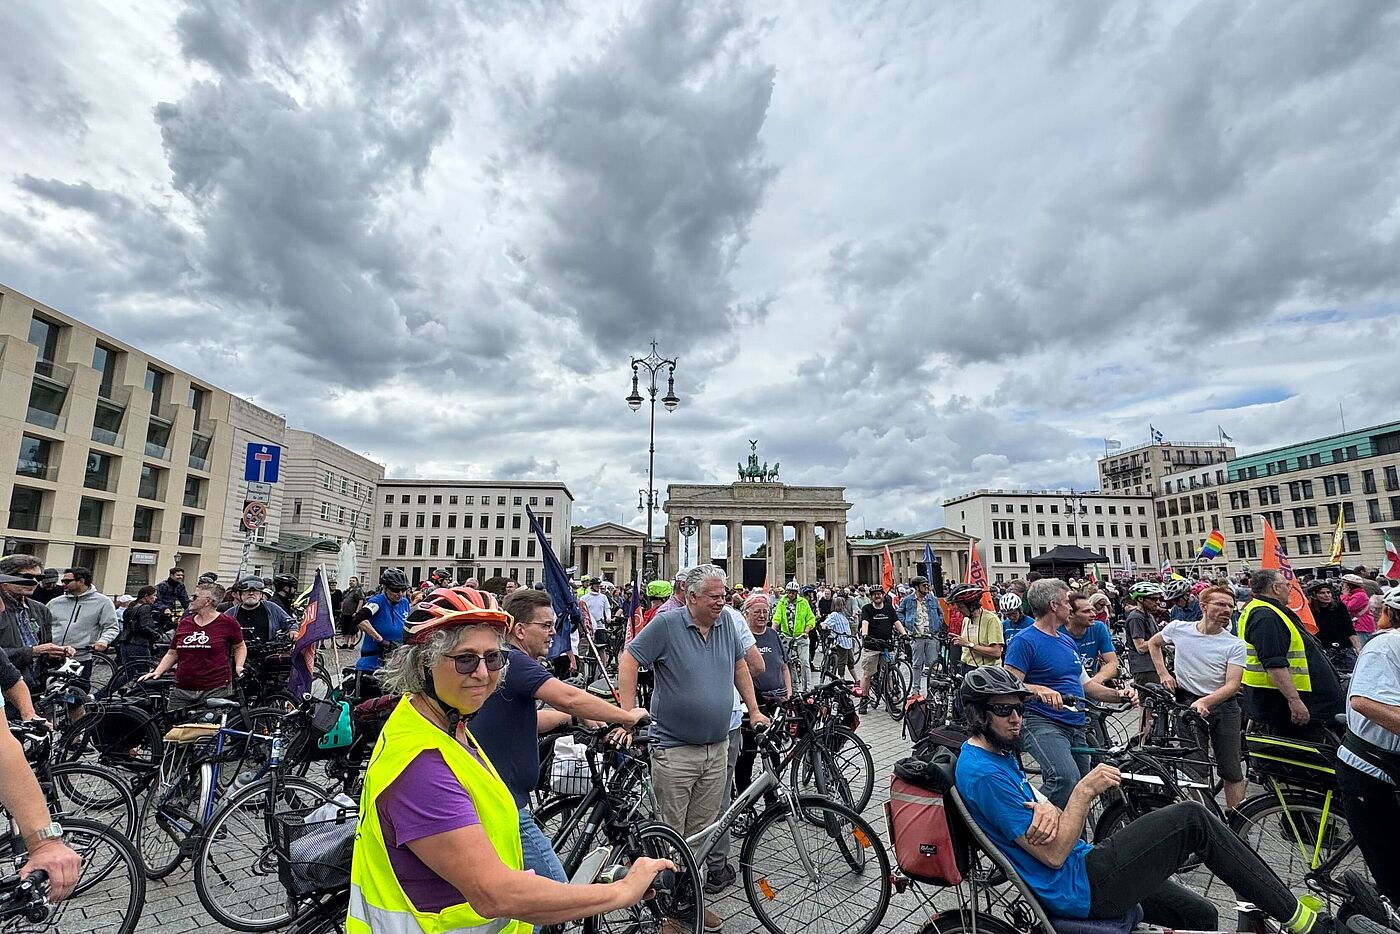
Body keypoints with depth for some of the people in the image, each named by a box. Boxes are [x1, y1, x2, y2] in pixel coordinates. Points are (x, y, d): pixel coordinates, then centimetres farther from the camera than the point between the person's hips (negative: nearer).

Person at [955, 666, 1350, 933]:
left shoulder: (999, 754, 9)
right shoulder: (984, 774, -25)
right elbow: (1053, 854, -22)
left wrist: (1046, 809, -17)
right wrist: (1085, 790, -18)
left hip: (1079, 867, 10)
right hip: (1079, 889, -10)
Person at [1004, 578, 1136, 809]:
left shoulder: (1068, 641, 19)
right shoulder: (1024, 641, -10)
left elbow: (1085, 684, 23)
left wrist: (1118, 695, 6)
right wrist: (1040, 690, -33)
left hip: (1076, 727, 9)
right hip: (1043, 723, -9)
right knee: (1066, 778, -30)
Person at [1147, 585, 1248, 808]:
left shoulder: (1235, 644, -6)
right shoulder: (1178, 628, -3)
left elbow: (1232, 684, -15)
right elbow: (1153, 643, 17)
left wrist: (1205, 702, -30)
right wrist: (1163, 673, 6)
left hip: (1223, 705, 0)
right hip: (1187, 705, 0)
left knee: (1232, 772, 8)